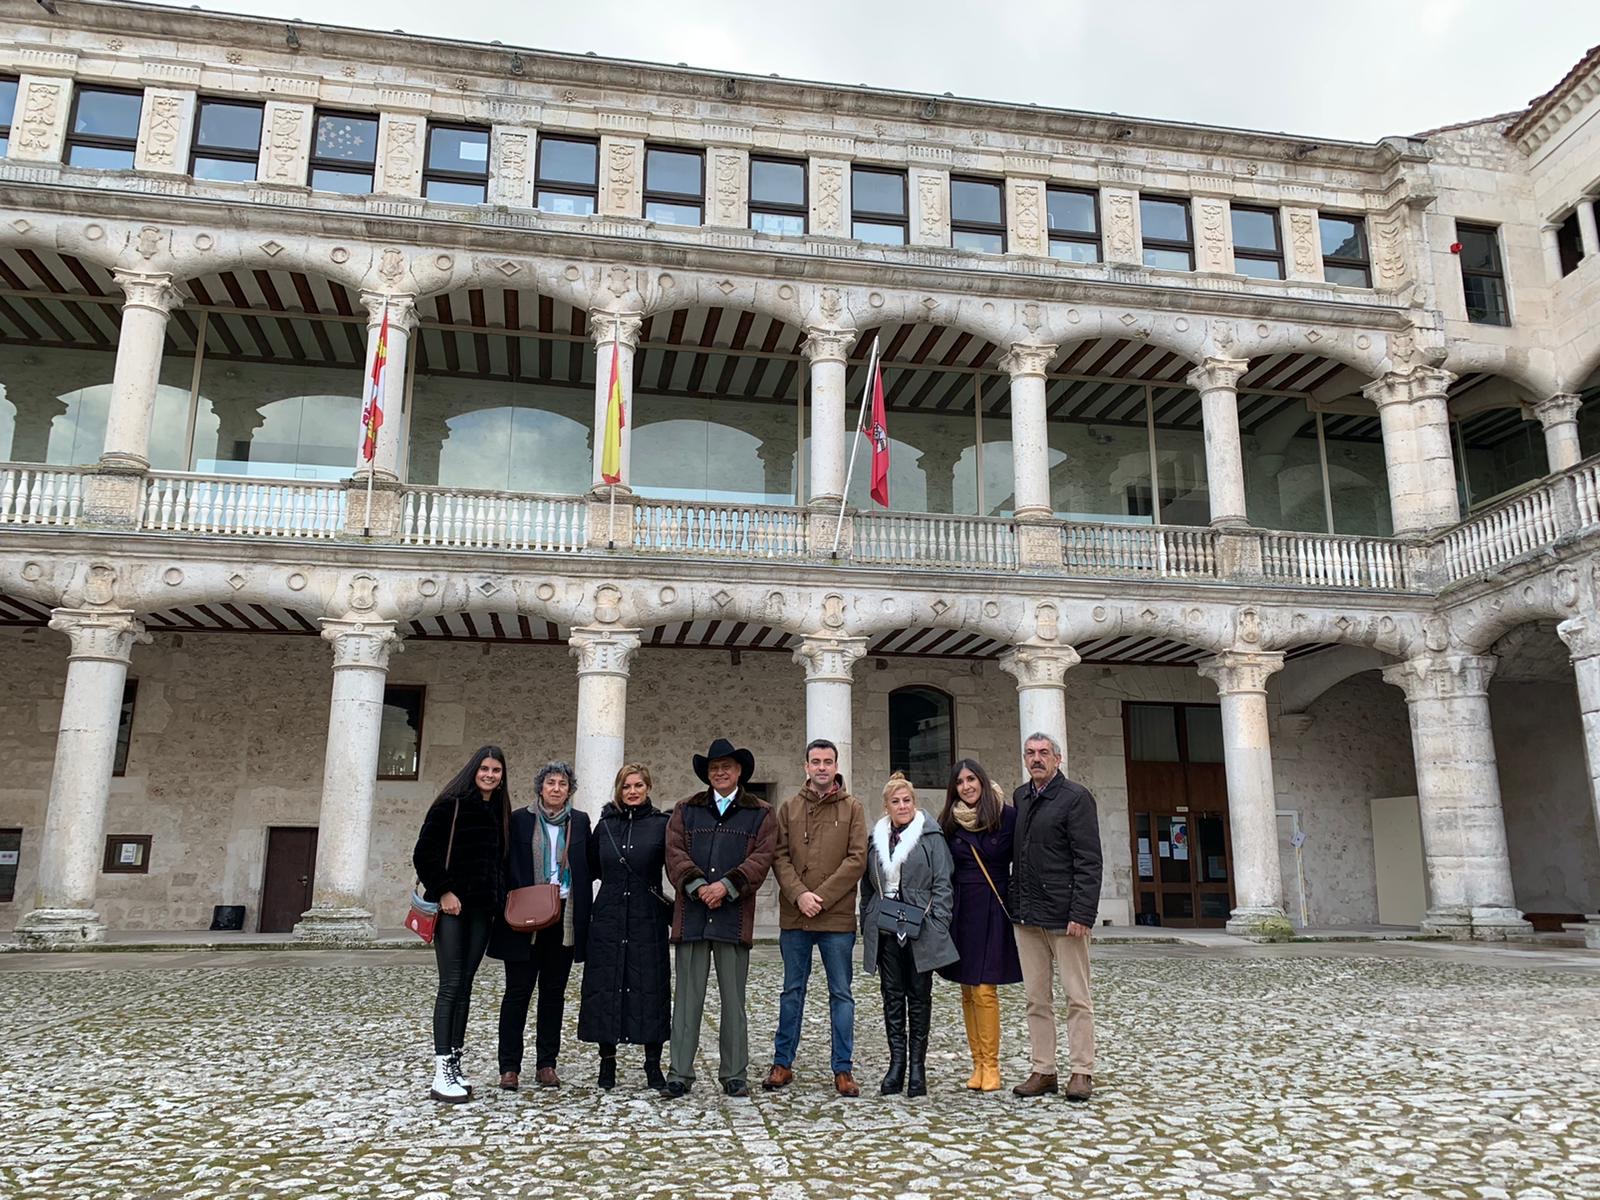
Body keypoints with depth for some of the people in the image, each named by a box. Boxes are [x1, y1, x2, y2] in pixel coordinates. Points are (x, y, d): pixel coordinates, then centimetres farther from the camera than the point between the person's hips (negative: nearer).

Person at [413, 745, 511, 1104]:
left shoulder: (500, 811, 11)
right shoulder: (450, 804, -6)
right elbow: (423, 853, -9)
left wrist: (498, 899, 7)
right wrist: (442, 892, -12)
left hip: (482, 909, 6)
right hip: (451, 905, -5)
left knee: (464, 986, 8)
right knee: (451, 984, -8)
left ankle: (455, 1065, 13)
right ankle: (441, 1073, -6)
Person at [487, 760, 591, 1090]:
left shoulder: (580, 822, 8)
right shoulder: (520, 819, 2)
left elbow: (588, 868, 8)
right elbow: (507, 865, 2)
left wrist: (582, 913, 0)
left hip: (565, 918, 2)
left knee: (554, 992, 8)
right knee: (518, 991, 1)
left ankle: (546, 1064, 17)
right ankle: (510, 1067, 9)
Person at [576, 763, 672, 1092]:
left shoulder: (662, 825, -1)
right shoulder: (605, 825, 7)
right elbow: (590, 869, 15)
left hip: (648, 922, -2)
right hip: (607, 920, 2)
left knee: (650, 989, 1)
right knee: (605, 988, 5)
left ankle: (653, 1065, 12)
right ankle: (607, 1061, 17)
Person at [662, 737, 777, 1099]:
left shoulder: (760, 813, 9)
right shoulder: (686, 810, 13)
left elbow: (761, 858, -3)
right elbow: (675, 853, 2)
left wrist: (726, 886, -14)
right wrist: (699, 886, -13)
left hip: (735, 916, -1)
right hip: (691, 915, 1)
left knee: (734, 998, 6)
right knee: (687, 997, 3)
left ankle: (734, 1074, 16)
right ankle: (680, 1073, 11)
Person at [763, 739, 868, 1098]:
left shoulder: (852, 808, 2)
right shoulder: (788, 808, 8)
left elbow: (857, 859, -5)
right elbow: (779, 856, 2)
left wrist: (821, 896, -12)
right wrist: (799, 895, -13)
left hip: (838, 917, -2)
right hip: (793, 917, 2)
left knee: (841, 994, 6)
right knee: (792, 991, 12)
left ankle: (843, 1069, 14)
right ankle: (782, 1064, 21)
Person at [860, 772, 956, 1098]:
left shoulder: (931, 837, -1)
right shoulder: (877, 839, 11)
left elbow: (942, 884, -4)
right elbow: (867, 887, 14)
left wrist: (938, 927, -10)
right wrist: (866, 927, 9)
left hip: (920, 931, -3)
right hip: (885, 931, 3)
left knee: (919, 997, 5)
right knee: (892, 997, 6)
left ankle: (917, 1066, 12)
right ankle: (896, 1063, 12)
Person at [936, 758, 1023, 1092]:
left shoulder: (1008, 816, -5)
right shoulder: (949, 822, 6)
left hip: (993, 910, -4)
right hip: (960, 911, 4)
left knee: (984, 989, -9)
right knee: (967, 990, 7)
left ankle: (990, 1065, 2)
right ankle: (978, 1064, 15)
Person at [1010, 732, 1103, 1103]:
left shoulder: (1076, 796, -7)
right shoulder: (1020, 797, 14)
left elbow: (1088, 861, -12)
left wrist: (1081, 913, -18)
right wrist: (1016, 902, 10)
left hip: (1064, 914, -6)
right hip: (1026, 914, 6)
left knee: (1077, 997, 3)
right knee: (1036, 998, 10)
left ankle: (1081, 1072, 11)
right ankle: (1042, 1070, 18)